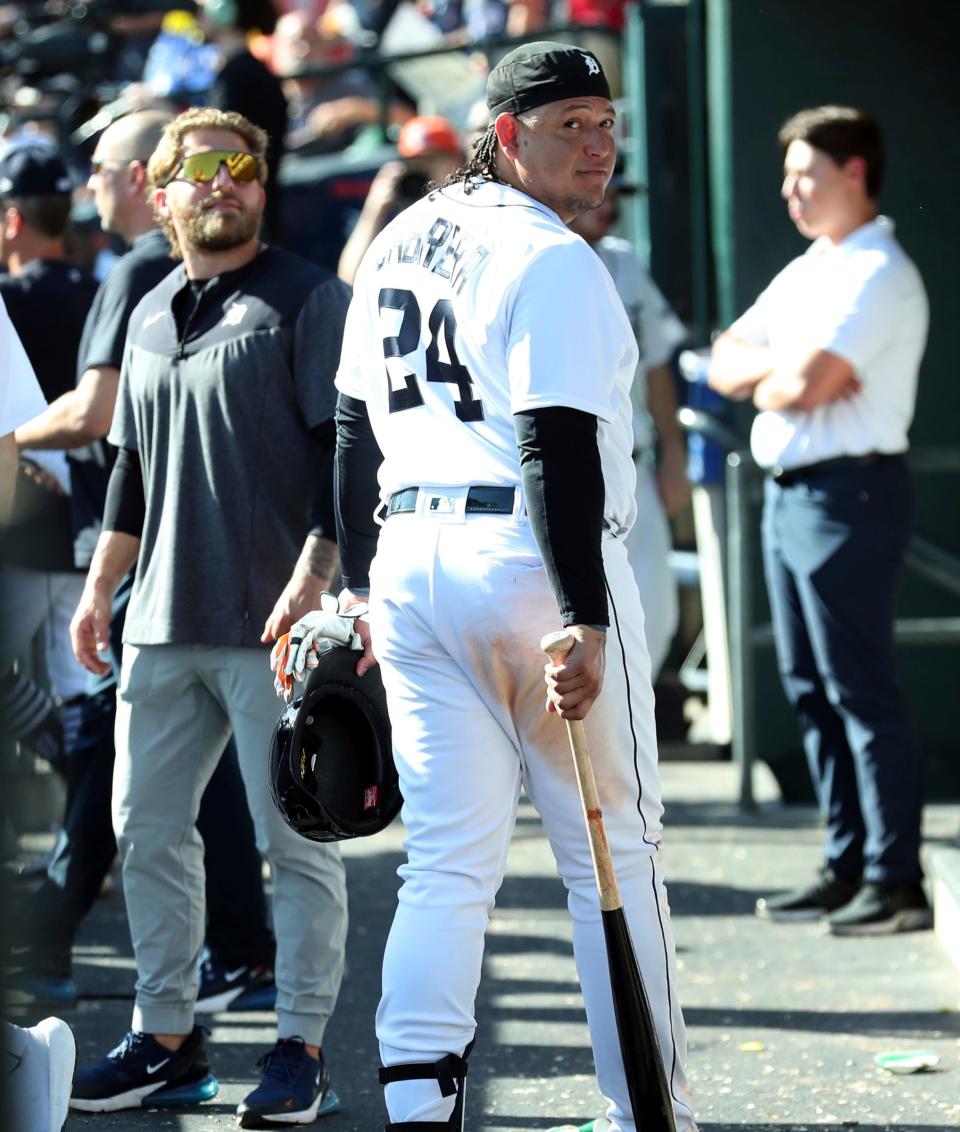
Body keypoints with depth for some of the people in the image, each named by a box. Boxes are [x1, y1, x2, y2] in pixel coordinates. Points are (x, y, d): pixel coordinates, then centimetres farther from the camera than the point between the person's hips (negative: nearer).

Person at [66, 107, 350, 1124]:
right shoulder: (149, 315, 17)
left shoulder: (308, 301, -2)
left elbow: (340, 452, -9)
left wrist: (312, 578, -18)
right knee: (146, 830, 8)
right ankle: (165, 1038, 18)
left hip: (271, 623, -7)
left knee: (296, 839, -3)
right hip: (163, 622, 7)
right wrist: (99, 587, 18)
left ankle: (301, 1048, 4)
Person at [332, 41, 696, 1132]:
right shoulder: (550, 260, -11)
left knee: (448, 861, 6)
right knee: (614, 854, 3)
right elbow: (557, 452, -19)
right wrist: (585, 624, -22)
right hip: (529, 562, -7)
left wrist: (363, 591, 24)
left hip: (412, 567, 7)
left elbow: (352, 431, 18)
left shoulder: (398, 243, 14)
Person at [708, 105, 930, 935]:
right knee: (809, 687, 11)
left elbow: (807, 383, -22)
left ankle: (896, 880, -7)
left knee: (861, 691, -9)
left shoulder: (878, 275, -12)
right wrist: (779, 364, -5)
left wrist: (763, 379, -1)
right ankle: (847, 865, 16)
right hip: (788, 492, 10)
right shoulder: (805, 273, 19)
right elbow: (727, 363, 15)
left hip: (848, 492, -10)